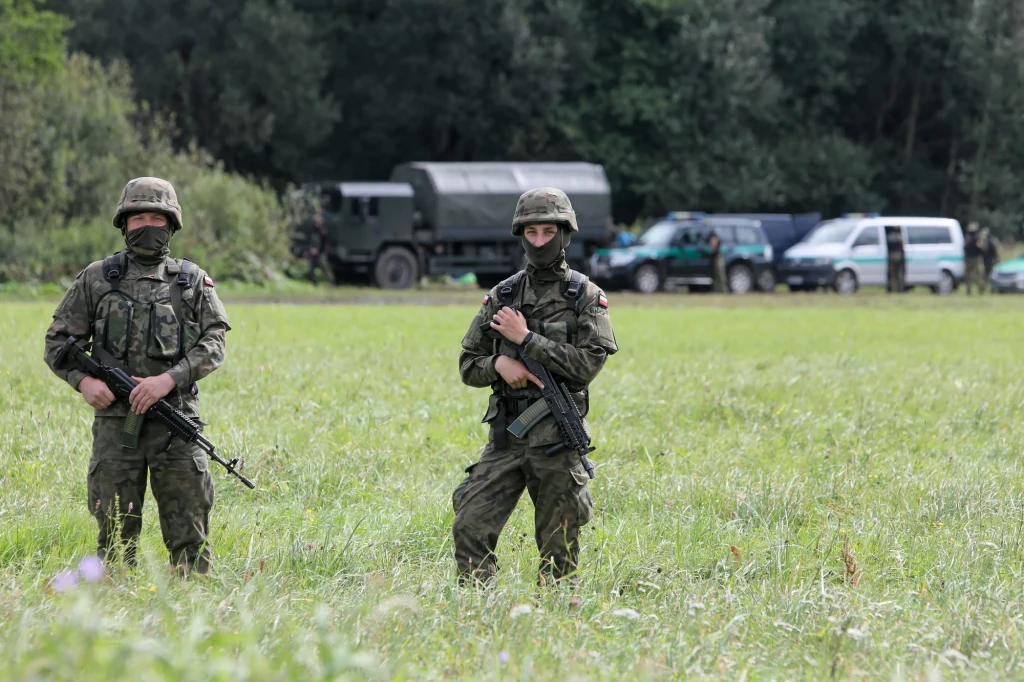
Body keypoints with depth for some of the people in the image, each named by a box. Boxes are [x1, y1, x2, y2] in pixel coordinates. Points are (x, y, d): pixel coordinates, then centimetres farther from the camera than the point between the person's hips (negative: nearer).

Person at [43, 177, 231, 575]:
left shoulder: (194, 281, 9)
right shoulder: (97, 279, 9)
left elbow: (214, 343, 0)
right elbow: (57, 341, 10)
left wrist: (169, 379, -15)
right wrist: (83, 380, -9)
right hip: (115, 420, 0)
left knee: (188, 529, -1)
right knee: (115, 530, 2)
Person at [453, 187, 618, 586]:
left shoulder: (586, 297, 0)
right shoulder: (502, 296, 11)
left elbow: (588, 365, -12)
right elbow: (468, 366, 14)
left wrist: (526, 339, -14)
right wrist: (498, 363, -8)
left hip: (556, 439, -3)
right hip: (506, 435, 3)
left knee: (558, 545, 2)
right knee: (470, 527, -8)